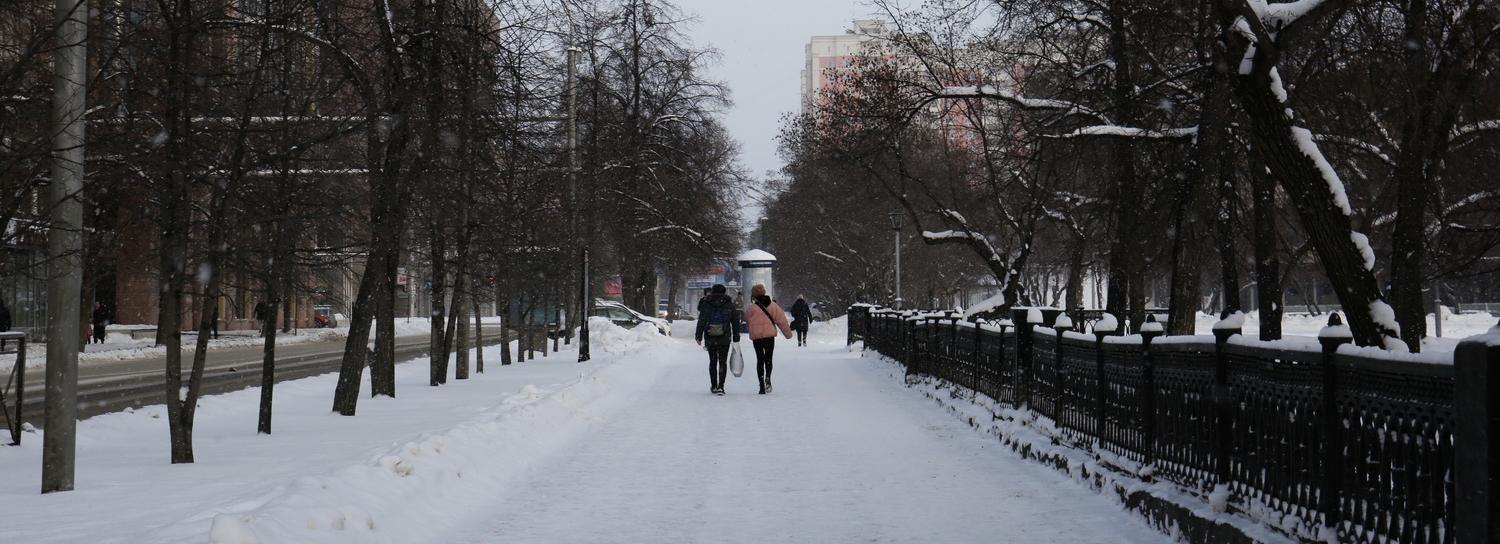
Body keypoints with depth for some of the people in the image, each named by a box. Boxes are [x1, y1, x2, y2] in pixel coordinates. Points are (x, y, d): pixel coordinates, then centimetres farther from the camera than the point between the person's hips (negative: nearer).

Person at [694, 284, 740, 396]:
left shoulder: (706, 304, 0)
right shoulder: (729, 305, 1)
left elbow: (701, 322, 0)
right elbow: (735, 322, 4)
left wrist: (698, 336, 5)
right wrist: (736, 338, 10)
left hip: (710, 339, 1)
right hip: (725, 339, -1)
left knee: (712, 361, 15)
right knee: (723, 361, 1)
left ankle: (713, 386, 20)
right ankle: (720, 386, -13)